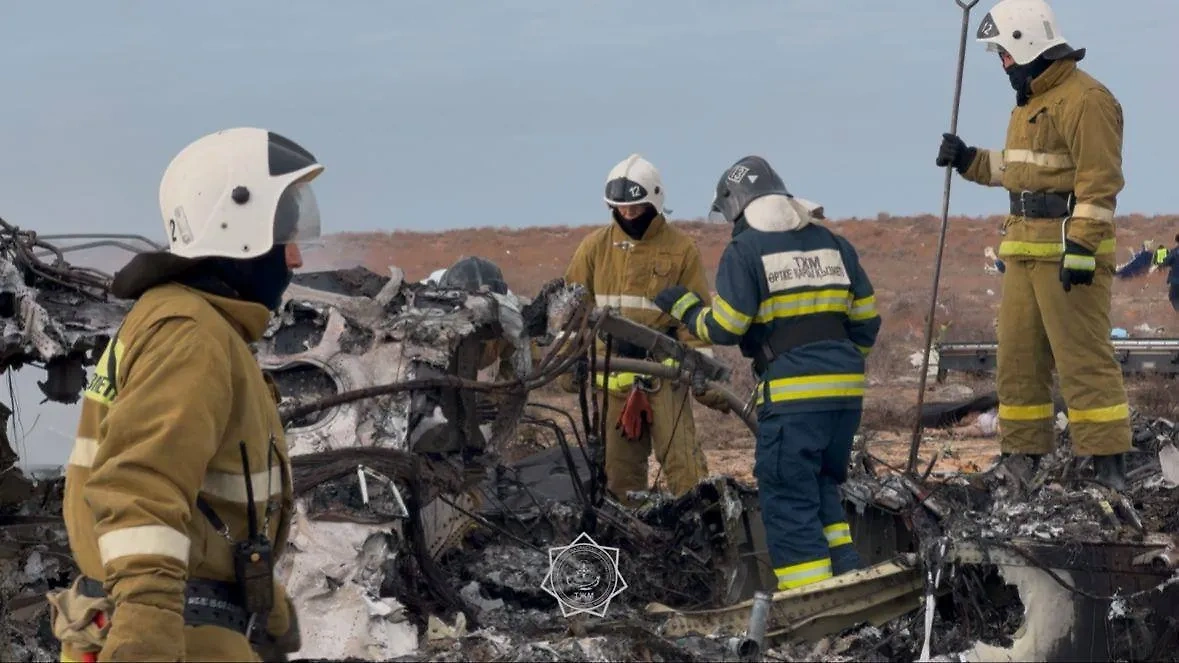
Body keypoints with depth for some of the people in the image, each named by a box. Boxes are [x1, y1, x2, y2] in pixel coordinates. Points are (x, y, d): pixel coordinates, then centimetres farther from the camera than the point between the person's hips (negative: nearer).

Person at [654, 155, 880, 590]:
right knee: (822, 489, 19)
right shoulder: (832, 242, 14)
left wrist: (684, 307, 9)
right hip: (846, 390, 7)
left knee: (788, 497, -1)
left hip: (792, 393, -6)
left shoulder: (745, 250, -4)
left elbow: (723, 328, -9)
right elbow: (866, 318, 14)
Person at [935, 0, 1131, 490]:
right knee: (1018, 356, 12)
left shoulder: (1084, 100, -14)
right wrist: (968, 160, 16)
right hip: (1026, 249, 10)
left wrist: (1080, 248, -24)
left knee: (1083, 358, -10)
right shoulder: (1030, 100, 18)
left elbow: (1099, 181, -20)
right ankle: (1023, 456, 19)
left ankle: (1108, 465, -7)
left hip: (1068, 252, -10)